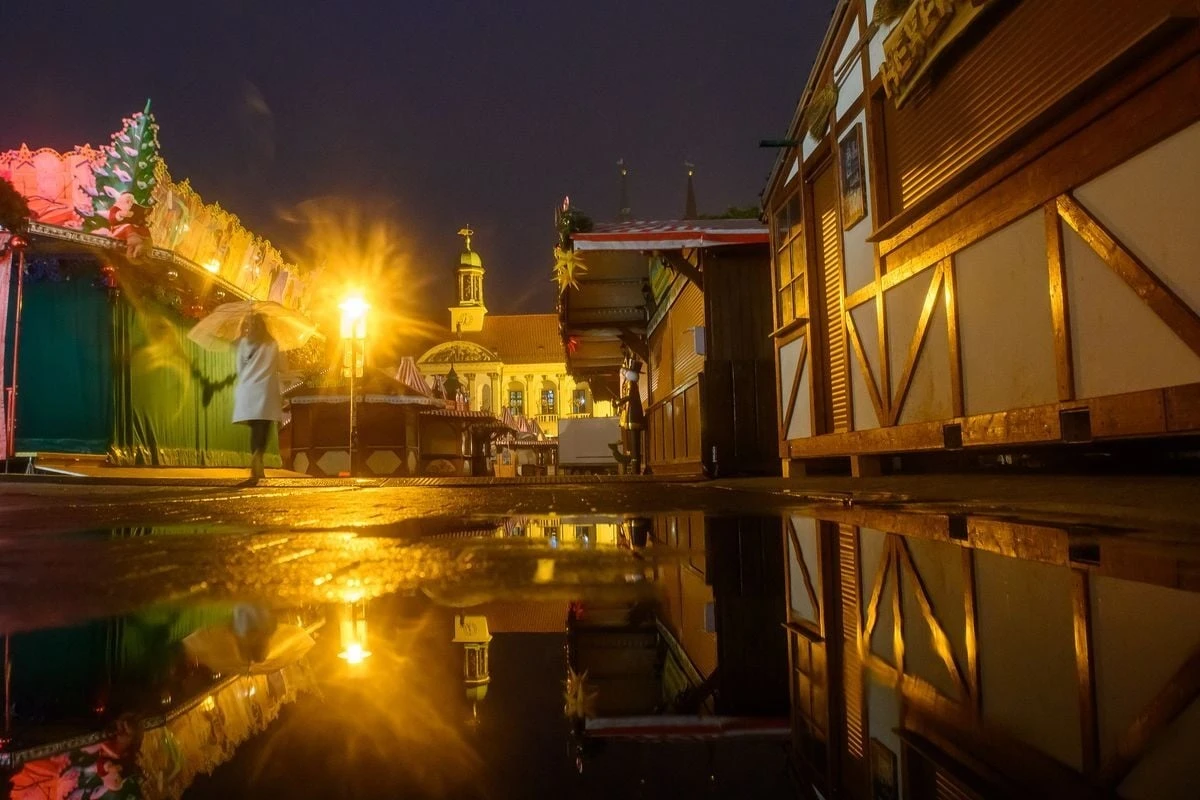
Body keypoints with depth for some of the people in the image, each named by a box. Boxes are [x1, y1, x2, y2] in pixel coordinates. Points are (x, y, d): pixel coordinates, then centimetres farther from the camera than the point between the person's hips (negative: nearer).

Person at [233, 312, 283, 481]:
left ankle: (256, 467, 12)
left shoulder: (242, 343, 7)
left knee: (256, 429, 11)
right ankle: (257, 457, -28)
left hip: (247, 391, 2)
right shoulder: (272, 344, 6)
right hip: (265, 391, -2)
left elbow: (240, 369, 9)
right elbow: (281, 367, 12)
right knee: (263, 429, -2)